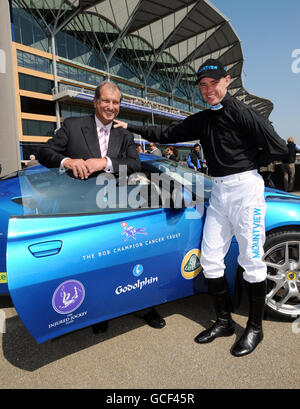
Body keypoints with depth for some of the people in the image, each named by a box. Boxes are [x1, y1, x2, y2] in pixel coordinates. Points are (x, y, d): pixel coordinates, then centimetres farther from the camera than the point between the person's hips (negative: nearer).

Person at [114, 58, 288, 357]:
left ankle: (255, 328, 21)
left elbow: (278, 148, -9)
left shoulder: (241, 113, -7)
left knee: (251, 260, 2)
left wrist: (246, 163, 0)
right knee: (210, 259, 6)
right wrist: (131, 127, 13)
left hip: (245, 187, -6)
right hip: (218, 190, 7)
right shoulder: (202, 120, 13)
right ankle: (224, 321, 24)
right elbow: (168, 134, 16)